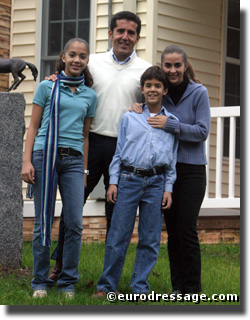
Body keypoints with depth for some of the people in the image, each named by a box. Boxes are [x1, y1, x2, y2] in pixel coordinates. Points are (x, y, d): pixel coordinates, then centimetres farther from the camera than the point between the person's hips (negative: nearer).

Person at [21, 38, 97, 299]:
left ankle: (68, 282, 7)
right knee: (43, 223, 0)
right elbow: (33, 127, 6)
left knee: (75, 224, -4)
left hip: (73, 160, 2)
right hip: (45, 157, -2)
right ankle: (40, 282, 9)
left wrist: (84, 170, 15)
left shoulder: (89, 95, 13)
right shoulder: (47, 87, 6)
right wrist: (27, 161, -3)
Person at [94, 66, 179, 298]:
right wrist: (113, 181, 3)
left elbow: (172, 159, 11)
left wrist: (168, 188, 4)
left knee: (150, 240, 1)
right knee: (118, 236, -3)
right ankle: (106, 285, 5)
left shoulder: (171, 122, 10)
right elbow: (119, 152, 11)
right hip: (128, 180, -1)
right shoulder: (129, 118, 9)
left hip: (156, 182, 1)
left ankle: (140, 288, 10)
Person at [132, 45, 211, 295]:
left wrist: (171, 125, -20)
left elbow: (202, 131, -10)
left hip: (191, 170, -4)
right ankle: (177, 287, 14)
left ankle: (192, 291, 0)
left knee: (186, 230, -8)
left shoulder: (198, 93, -5)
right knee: (172, 230, 7)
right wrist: (138, 110, -5)